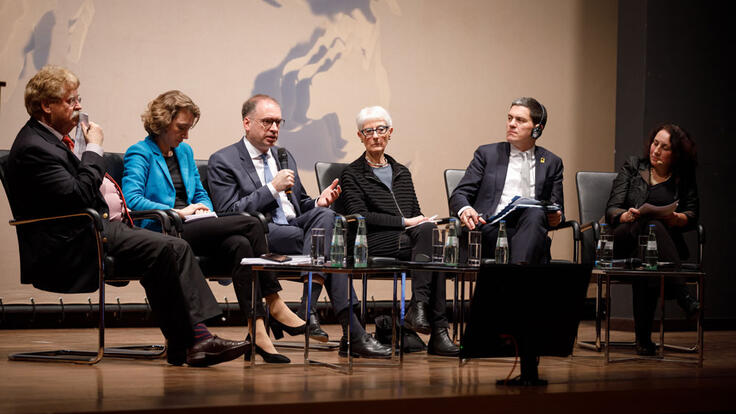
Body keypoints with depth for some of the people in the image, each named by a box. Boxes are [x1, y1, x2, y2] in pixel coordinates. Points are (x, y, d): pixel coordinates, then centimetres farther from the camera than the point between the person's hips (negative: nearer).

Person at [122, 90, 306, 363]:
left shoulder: (184, 151, 23)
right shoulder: (139, 154, -1)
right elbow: (132, 198, -15)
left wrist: (203, 209, 6)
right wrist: (179, 212, -15)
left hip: (189, 230, 7)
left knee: (240, 244, -27)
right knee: (250, 224, -23)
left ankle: (258, 332, -33)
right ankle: (274, 305, -21)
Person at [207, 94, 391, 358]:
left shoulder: (285, 157, 26)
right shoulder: (223, 161, 3)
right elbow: (229, 213, -9)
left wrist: (318, 203, 3)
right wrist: (273, 187, -13)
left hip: (297, 227, 6)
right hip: (258, 237, -6)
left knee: (325, 215, -29)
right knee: (327, 244, -30)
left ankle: (308, 310, -34)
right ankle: (352, 332, -30)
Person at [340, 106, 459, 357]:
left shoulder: (402, 173, 27)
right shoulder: (352, 174, 10)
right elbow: (360, 217, -5)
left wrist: (424, 222, -3)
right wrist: (404, 222, -12)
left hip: (411, 239, 5)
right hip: (375, 244, -5)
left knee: (427, 230, -32)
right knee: (429, 233, -32)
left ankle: (418, 307, -37)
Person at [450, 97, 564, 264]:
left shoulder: (552, 162, 21)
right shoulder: (487, 153, 18)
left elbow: (557, 210, 21)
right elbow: (459, 195, 12)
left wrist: (556, 218, -6)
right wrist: (464, 209, -14)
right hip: (491, 230, -1)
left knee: (536, 213, -34)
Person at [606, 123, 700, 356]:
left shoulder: (684, 178, 18)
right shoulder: (632, 167, 15)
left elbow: (692, 215, 7)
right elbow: (611, 210, 5)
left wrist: (677, 219, -18)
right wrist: (627, 216, -19)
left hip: (666, 243, 1)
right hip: (626, 239, -1)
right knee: (652, 226, -38)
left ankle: (643, 337, -44)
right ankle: (682, 294, -50)